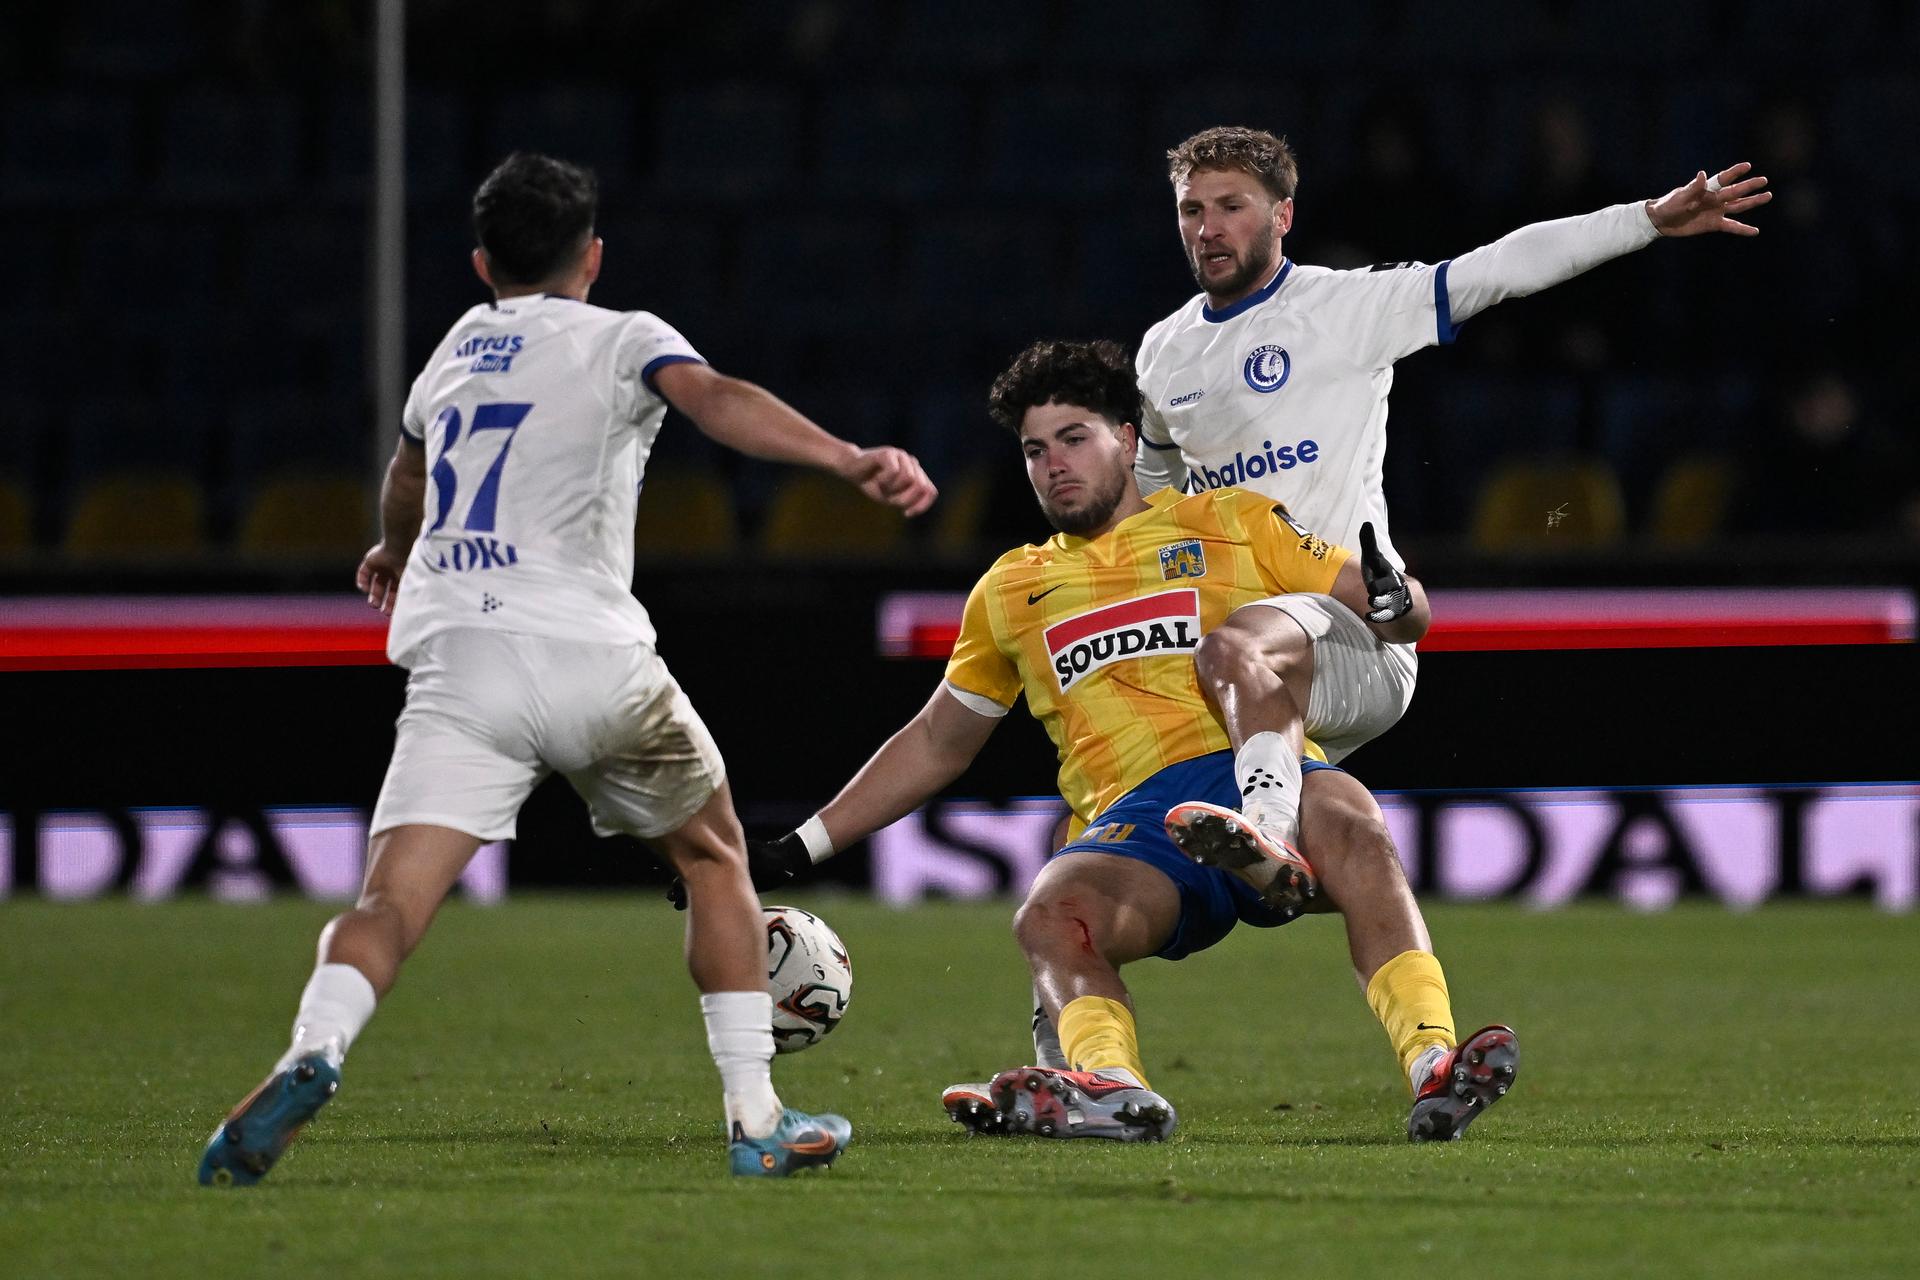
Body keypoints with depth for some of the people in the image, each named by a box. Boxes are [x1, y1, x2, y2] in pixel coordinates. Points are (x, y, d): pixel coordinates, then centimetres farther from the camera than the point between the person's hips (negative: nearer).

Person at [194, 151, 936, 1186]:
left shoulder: (458, 348, 25)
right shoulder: (619, 340, 10)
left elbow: (408, 469, 46)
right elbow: (716, 400, -13)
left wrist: (394, 551, 68)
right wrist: (853, 462, -26)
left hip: (453, 663, 2)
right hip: (590, 658, -2)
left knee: (391, 899, -9)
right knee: (712, 856, 20)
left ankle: (313, 1055, -40)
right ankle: (755, 1119, 15)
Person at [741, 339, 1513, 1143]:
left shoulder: (1234, 524, 20)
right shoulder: (1010, 591, 28)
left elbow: (1402, 615, 17)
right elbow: (936, 744, 37)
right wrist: (796, 852, 32)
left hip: (1264, 777, -2)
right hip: (1133, 823, 2)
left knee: (1350, 829, -37)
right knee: (1049, 913, -33)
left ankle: (1433, 1069, -50)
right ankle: (1110, 1091, -57)